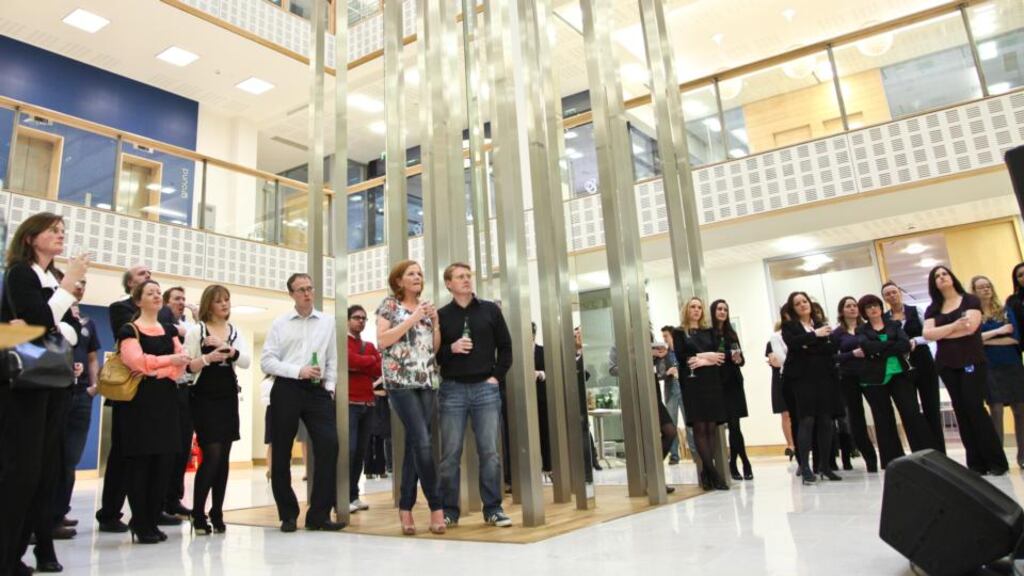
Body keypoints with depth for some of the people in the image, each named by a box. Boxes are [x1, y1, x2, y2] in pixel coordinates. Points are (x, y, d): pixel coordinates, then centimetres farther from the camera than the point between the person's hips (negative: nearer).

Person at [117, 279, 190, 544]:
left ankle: (152, 521, 14)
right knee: (140, 463, -2)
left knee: (164, 462, 3)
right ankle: (141, 525, 7)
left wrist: (159, 371, -13)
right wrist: (170, 359, -11)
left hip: (166, 399, 5)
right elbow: (137, 361, -16)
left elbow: (181, 362, 4)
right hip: (140, 400, -5)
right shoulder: (129, 330, 0)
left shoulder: (170, 330, 16)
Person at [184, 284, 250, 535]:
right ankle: (198, 514, 3)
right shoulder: (196, 330, -1)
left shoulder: (235, 331, 11)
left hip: (228, 397, 4)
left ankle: (217, 513, 15)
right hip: (204, 398, -4)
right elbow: (187, 366, -7)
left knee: (223, 456, 6)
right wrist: (208, 357, -23)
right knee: (212, 454, -10)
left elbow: (247, 361, -1)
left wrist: (228, 349, -17)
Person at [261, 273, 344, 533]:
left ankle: (319, 514, 0)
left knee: (329, 446, -10)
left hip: (318, 390, 2)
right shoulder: (280, 323, 4)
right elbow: (266, 361, -3)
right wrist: (298, 371, -13)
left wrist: (329, 388, 3)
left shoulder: (327, 322, 11)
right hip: (286, 390, -1)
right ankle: (288, 515, 20)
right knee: (282, 453, 4)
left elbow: (332, 360, 13)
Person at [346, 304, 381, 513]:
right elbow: (351, 360, -16)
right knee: (348, 450, -13)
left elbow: (379, 370, 6)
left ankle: (354, 496, 13)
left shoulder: (370, 346, 20)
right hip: (349, 403, -6)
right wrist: (370, 360, 1)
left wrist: (359, 366, -6)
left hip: (368, 404, 6)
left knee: (361, 451, 6)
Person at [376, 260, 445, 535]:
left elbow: (435, 347, 16)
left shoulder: (426, 307, 18)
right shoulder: (390, 304, 4)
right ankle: (437, 506, -7)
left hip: (426, 381, 5)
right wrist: (412, 320, -12)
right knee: (422, 442, -14)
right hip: (400, 380, -5)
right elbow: (382, 340, -8)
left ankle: (405, 507, 12)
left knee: (414, 444, 4)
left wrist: (435, 321, 1)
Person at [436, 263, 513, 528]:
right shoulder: (441, 315, 5)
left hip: (485, 388, 1)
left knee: (489, 452, 1)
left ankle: (493, 509, 11)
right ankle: (449, 510, 13)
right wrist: (451, 349, -13)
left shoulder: (490, 310, 8)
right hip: (452, 389, 0)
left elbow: (505, 346, 10)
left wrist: (496, 376, 1)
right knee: (450, 454, 2)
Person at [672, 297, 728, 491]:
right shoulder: (679, 332, 8)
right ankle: (713, 473, -8)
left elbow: (719, 355, 6)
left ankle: (706, 472, 1)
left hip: (712, 381, 3)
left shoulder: (709, 331, 18)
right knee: (699, 427, -8)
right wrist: (705, 355, -6)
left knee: (711, 427, -1)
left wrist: (700, 360, -11)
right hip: (692, 383, -3)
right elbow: (681, 357, -4)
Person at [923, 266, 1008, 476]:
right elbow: (927, 334, -5)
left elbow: (970, 328, -15)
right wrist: (954, 326, -16)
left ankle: (996, 461, 0)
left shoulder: (970, 300, 1)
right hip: (947, 365, 4)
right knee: (961, 411, 4)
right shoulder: (932, 309, 10)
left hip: (972, 361, -4)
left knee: (974, 407, -10)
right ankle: (976, 463, 8)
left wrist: (939, 333, -7)